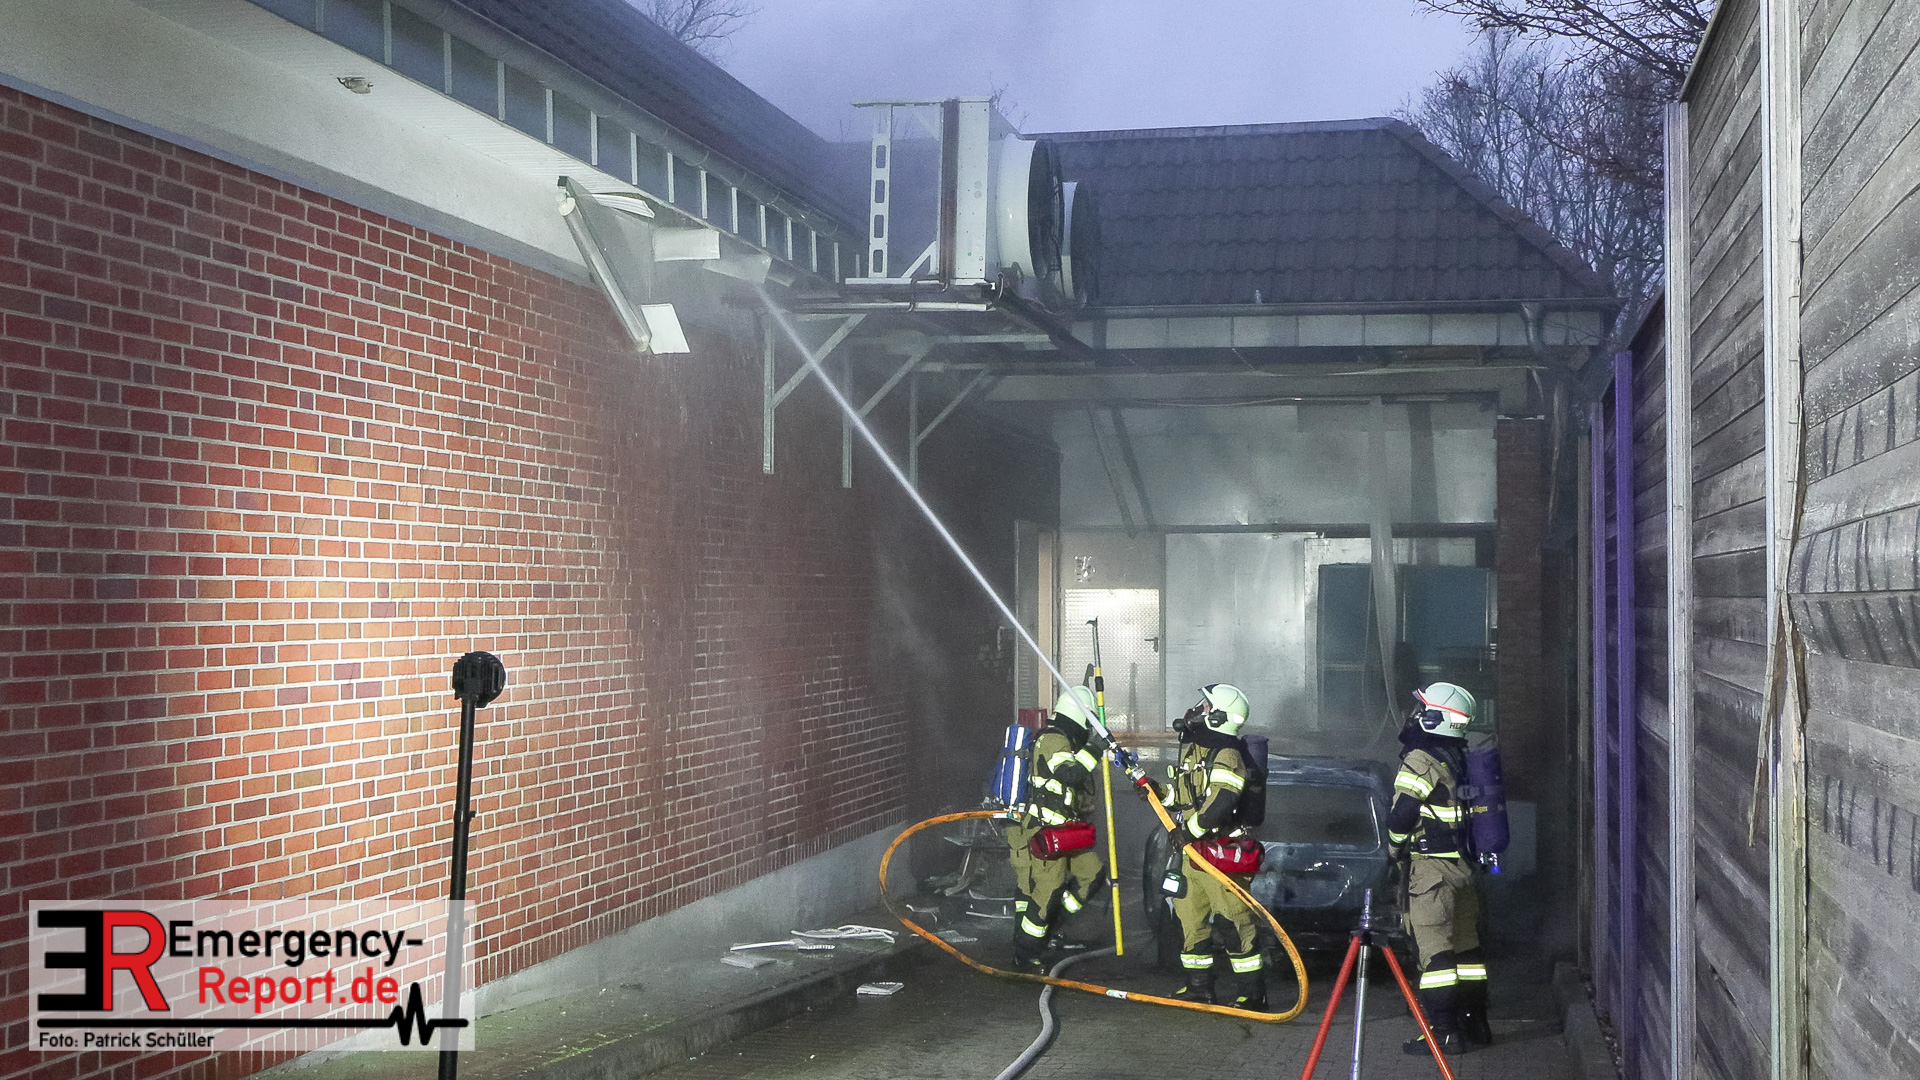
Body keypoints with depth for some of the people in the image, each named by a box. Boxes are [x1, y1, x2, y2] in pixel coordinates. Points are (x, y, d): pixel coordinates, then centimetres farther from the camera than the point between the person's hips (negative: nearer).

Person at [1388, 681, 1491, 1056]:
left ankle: (1444, 1031, -8)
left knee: (1433, 947, -7)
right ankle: (1474, 1022, 20)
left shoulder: (1421, 760, -14)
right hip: (1463, 863, 9)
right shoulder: (1461, 758, 12)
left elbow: (1401, 814, -18)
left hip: (1431, 867, -9)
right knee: (1465, 943, 14)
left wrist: (1396, 849, 0)